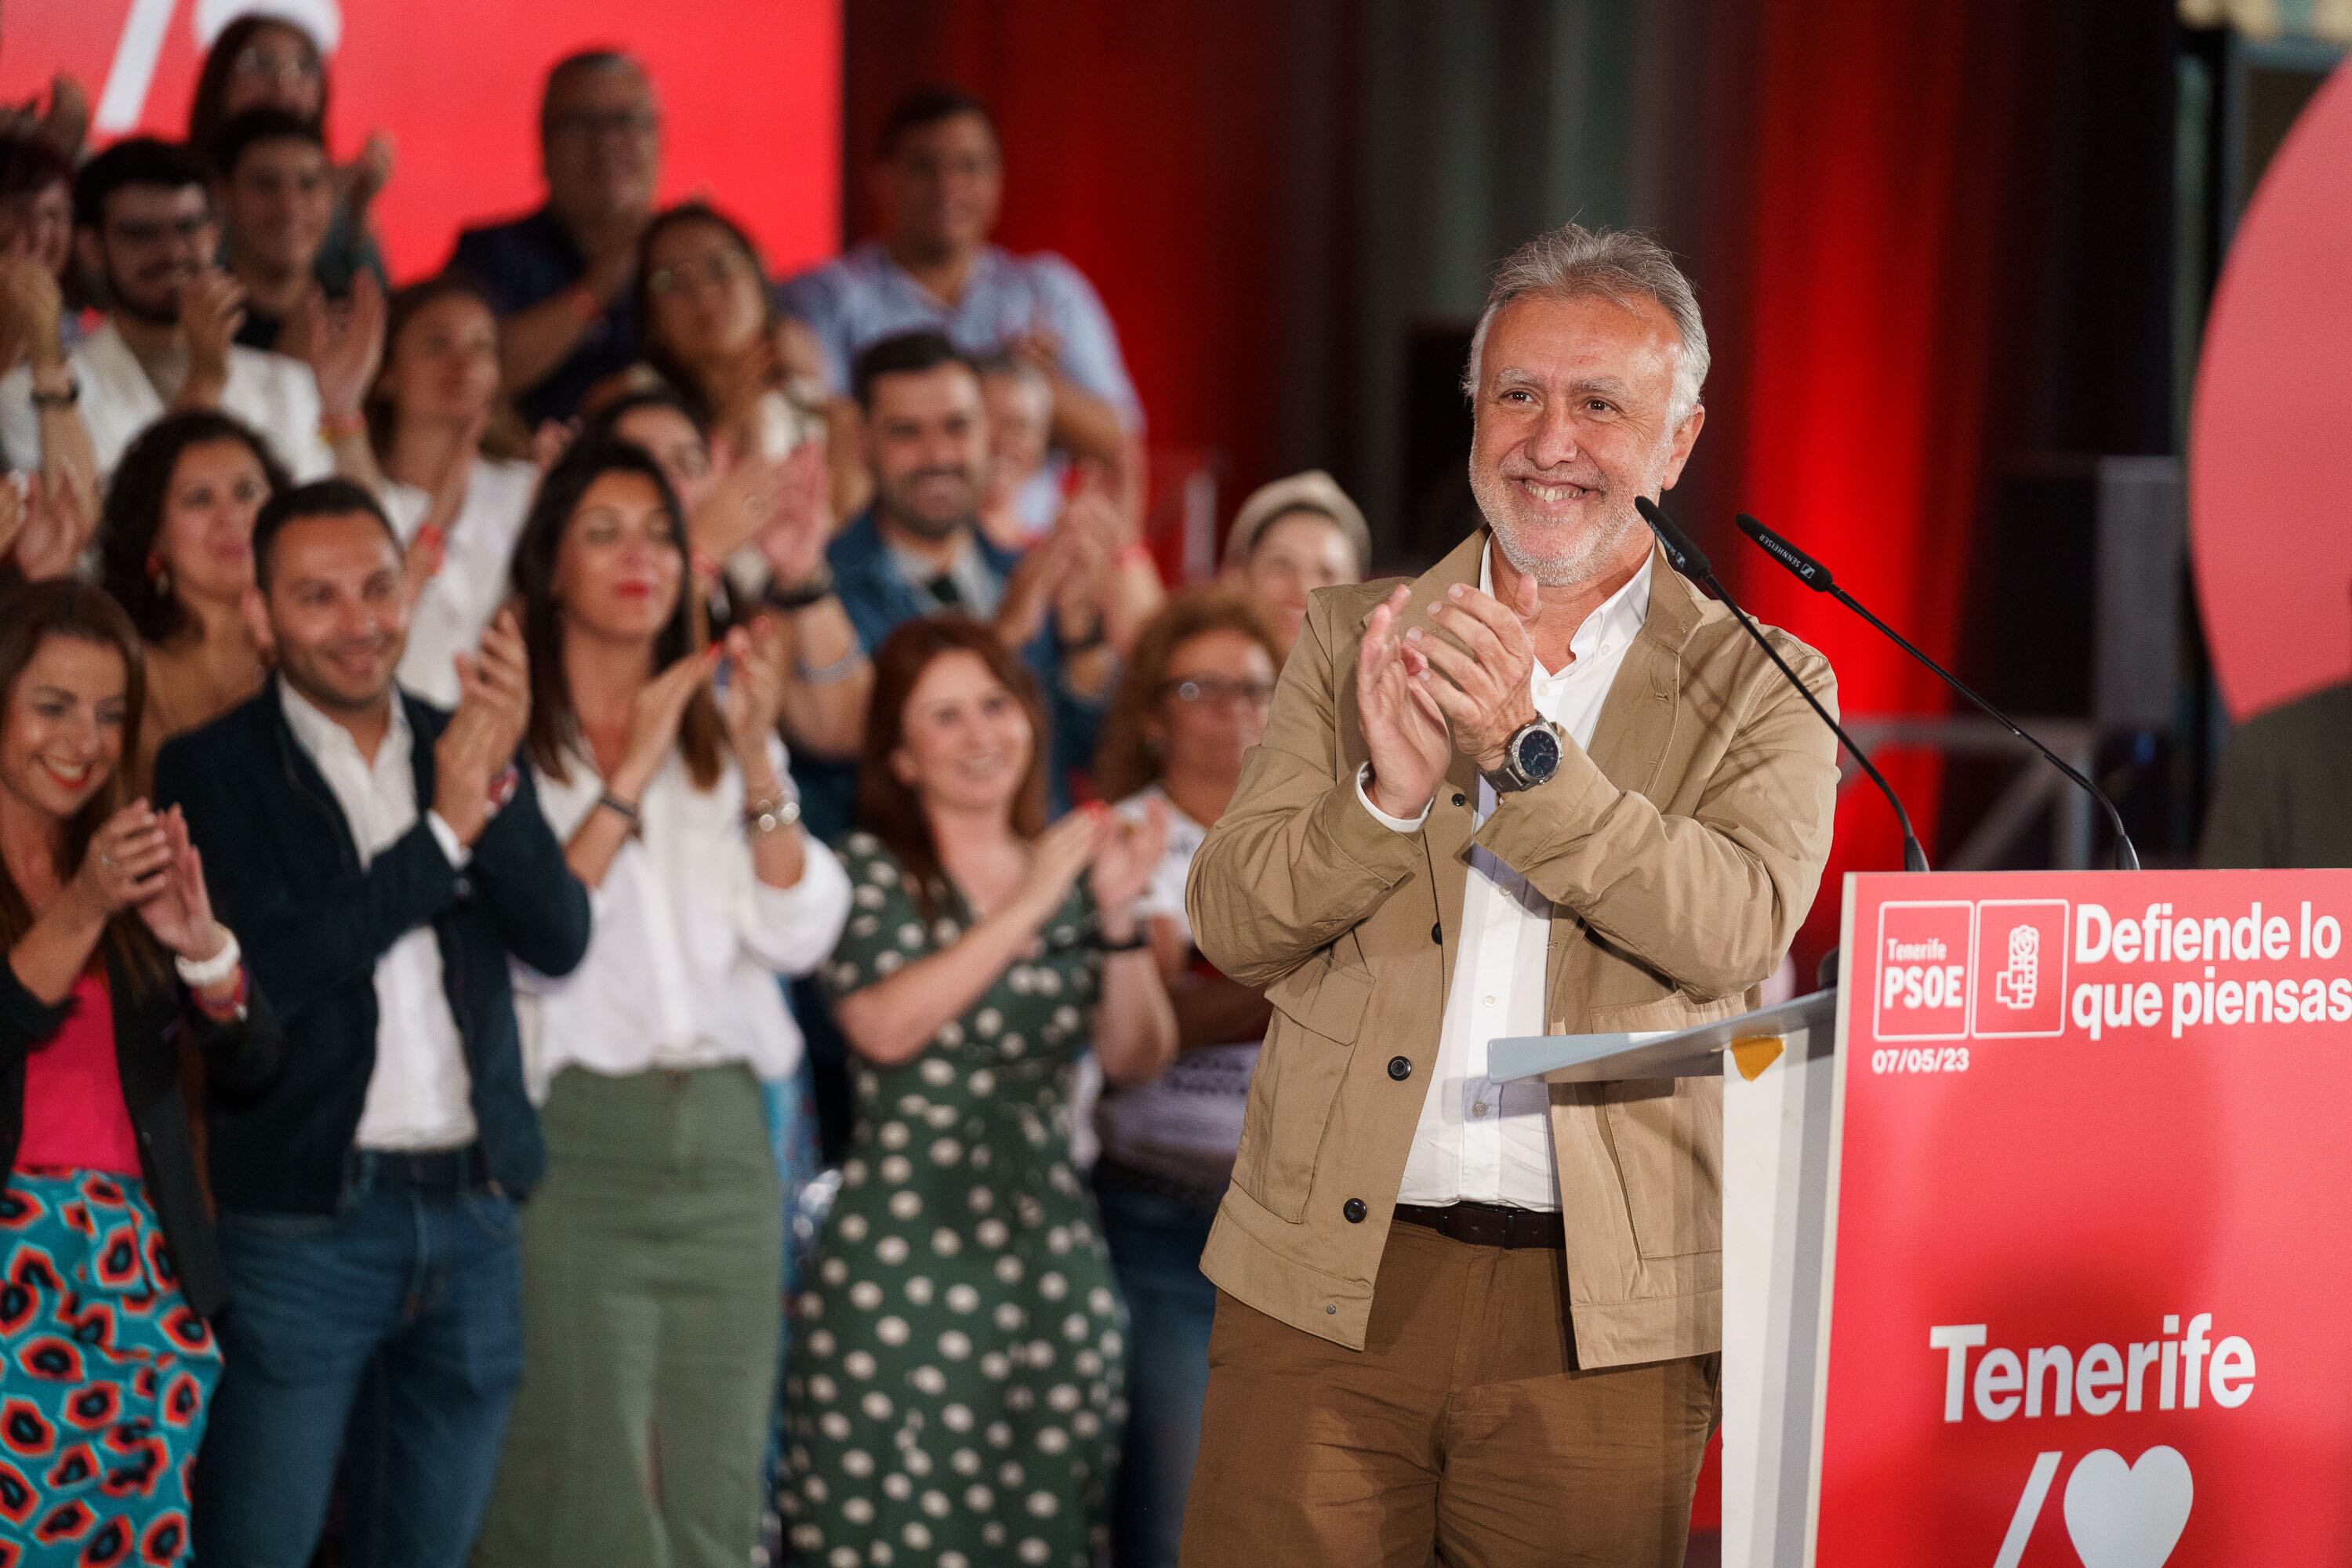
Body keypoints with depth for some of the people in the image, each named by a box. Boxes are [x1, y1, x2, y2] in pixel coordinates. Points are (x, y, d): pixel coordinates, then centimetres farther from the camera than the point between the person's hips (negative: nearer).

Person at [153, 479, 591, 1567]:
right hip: (300, 1222, -4)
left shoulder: (463, 749, 10)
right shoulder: (210, 771, -4)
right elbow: (266, 973, -16)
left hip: (472, 1218, 5)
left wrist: (494, 788, -17)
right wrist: (444, 831, -16)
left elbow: (559, 939, -1)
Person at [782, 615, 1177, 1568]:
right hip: (899, 1264, -4)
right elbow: (886, 1027, -15)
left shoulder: (1069, 870, 15)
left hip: (1052, 1256, 4)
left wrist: (1118, 916, -4)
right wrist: (1024, 908, -11)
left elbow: (1137, 1059, 9)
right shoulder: (873, 871, 3)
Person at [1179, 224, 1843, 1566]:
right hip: (1325, 1284, 1)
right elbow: (1230, 924, 4)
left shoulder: (1765, 686, 6)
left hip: (1600, 1315, -1)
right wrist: (1389, 793, -15)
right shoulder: (1355, 637, 11)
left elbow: (1741, 929, -11)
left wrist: (1525, 748, -21)